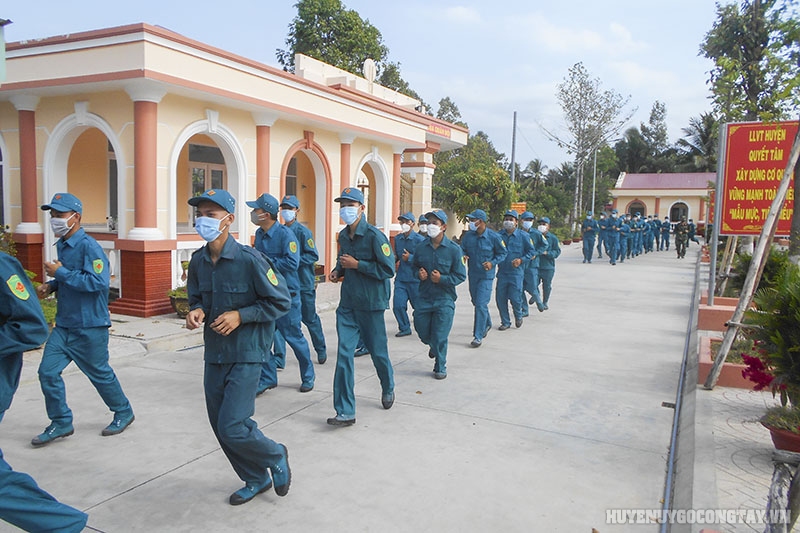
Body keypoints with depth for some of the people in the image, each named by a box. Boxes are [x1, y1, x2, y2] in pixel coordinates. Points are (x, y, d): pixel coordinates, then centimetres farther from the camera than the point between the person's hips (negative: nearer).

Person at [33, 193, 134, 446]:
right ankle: (61, 422, 19)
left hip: (90, 326, -8)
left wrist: (61, 273, -23)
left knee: (100, 373, 8)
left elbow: (98, 282, -28)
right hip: (64, 325, 8)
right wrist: (51, 285, 3)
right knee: (47, 371, 3)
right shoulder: (61, 245, 9)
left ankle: (123, 413, 29)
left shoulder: (89, 246, -18)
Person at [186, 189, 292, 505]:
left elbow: (281, 302, -12)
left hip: (246, 355, -7)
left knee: (232, 427, -9)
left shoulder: (249, 259, -17)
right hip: (213, 354, 7)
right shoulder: (198, 261, 1)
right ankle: (256, 480, 35)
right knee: (220, 425, 13)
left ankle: (276, 456, 22)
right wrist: (195, 311, -5)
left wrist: (240, 315, -19)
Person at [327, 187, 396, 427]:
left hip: (371, 305, -5)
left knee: (378, 352, 11)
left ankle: (388, 389, 42)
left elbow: (388, 269, -18)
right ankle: (345, 412, 1)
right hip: (347, 305, 5)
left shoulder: (374, 235, -14)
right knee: (344, 354, -4)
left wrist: (356, 264, -19)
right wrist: (338, 270, 3)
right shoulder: (343, 236, 7)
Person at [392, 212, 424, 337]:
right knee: (398, 305, -3)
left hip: (415, 279, -4)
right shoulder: (397, 238, 9)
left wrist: (410, 258, -20)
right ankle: (404, 328, 16)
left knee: (418, 305, 9)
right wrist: (394, 258, 2)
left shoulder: (419, 239, -9)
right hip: (401, 278, 5)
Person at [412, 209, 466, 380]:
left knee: (440, 336, 0)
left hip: (444, 299, -4)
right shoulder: (422, 247, 2)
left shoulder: (454, 249, -9)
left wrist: (442, 279, -19)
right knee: (422, 331, 12)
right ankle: (434, 345, 46)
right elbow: (415, 267, 17)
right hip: (424, 297, 4)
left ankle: (440, 367, 20)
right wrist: (419, 273, -6)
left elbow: (461, 276, -6)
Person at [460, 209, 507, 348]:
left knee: (481, 304, -11)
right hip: (472, 274, 5)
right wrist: (463, 256, -13)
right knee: (476, 302, 19)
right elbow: (462, 249, 10)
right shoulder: (468, 236, -2)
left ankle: (478, 336, -4)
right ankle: (487, 324, 46)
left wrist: (492, 263, -15)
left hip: (486, 275, -5)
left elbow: (503, 253, 0)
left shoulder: (493, 237, -12)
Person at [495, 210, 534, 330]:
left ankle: (518, 316, 27)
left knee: (515, 298, -5)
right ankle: (505, 322, 20)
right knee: (500, 298, 3)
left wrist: (521, 260, -12)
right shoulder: (499, 235, 4)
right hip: (502, 272, 3)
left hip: (516, 272, -3)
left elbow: (531, 251, 2)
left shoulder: (523, 235, -3)